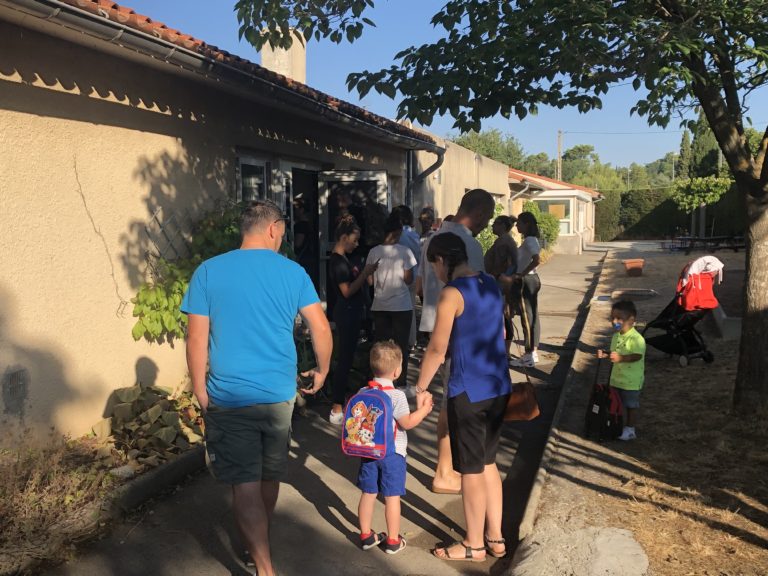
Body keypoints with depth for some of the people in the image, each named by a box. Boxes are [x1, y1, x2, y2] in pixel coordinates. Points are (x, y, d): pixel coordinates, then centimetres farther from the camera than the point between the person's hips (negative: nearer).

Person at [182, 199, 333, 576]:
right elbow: (321, 328, -2)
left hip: (229, 399, -2)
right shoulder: (292, 272, -2)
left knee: (245, 485, 4)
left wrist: (200, 393, 3)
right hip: (279, 394, 3)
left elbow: (196, 340, -7)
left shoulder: (208, 272, -5)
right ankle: (258, 543, 41)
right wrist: (322, 370, 15)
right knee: (270, 476, 21)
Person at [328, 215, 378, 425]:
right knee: (345, 358, -8)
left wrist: (361, 273, 9)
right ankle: (337, 410, -4)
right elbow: (347, 291, -22)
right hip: (347, 314, -10)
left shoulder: (340, 259, 13)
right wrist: (365, 273, -17)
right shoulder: (338, 261, -17)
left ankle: (343, 397, 29)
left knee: (346, 357, 17)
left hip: (349, 313, 10)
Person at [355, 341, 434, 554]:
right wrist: (423, 408, -4)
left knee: (368, 494, 14)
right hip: (392, 453, -5)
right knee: (392, 497, 6)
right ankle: (392, 541, 17)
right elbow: (407, 423, -15)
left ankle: (366, 535, 26)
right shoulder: (397, 396, -18)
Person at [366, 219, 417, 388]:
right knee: (401, 346, 7)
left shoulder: (373, 252, -1)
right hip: (402, 305, -3)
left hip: (379, 305, 3)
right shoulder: (404, 251, -10)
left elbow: (370, 280, 2)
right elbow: (408, 279, -9)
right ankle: (401, 384, 11)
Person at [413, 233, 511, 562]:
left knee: (471, 470, 7)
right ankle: (495, 537, 30)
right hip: (499, 387, 8)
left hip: (469, 392, -8)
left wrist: (420, 388, -3)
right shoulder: (491, 284, 8)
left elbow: (437, 349, -15)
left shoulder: (452, 293, -15)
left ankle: (474, 545, 21)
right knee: (488, 462, 20)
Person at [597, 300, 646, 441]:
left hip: (631, 380, -7)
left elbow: (637, 356, -29)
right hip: (616, 377, 8)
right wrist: (606, 354, -5)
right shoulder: (616, 335, 4)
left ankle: (630, 429, 20)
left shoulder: (636, 338, -22)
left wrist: (621, 358, -39)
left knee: (631, 405, 8)